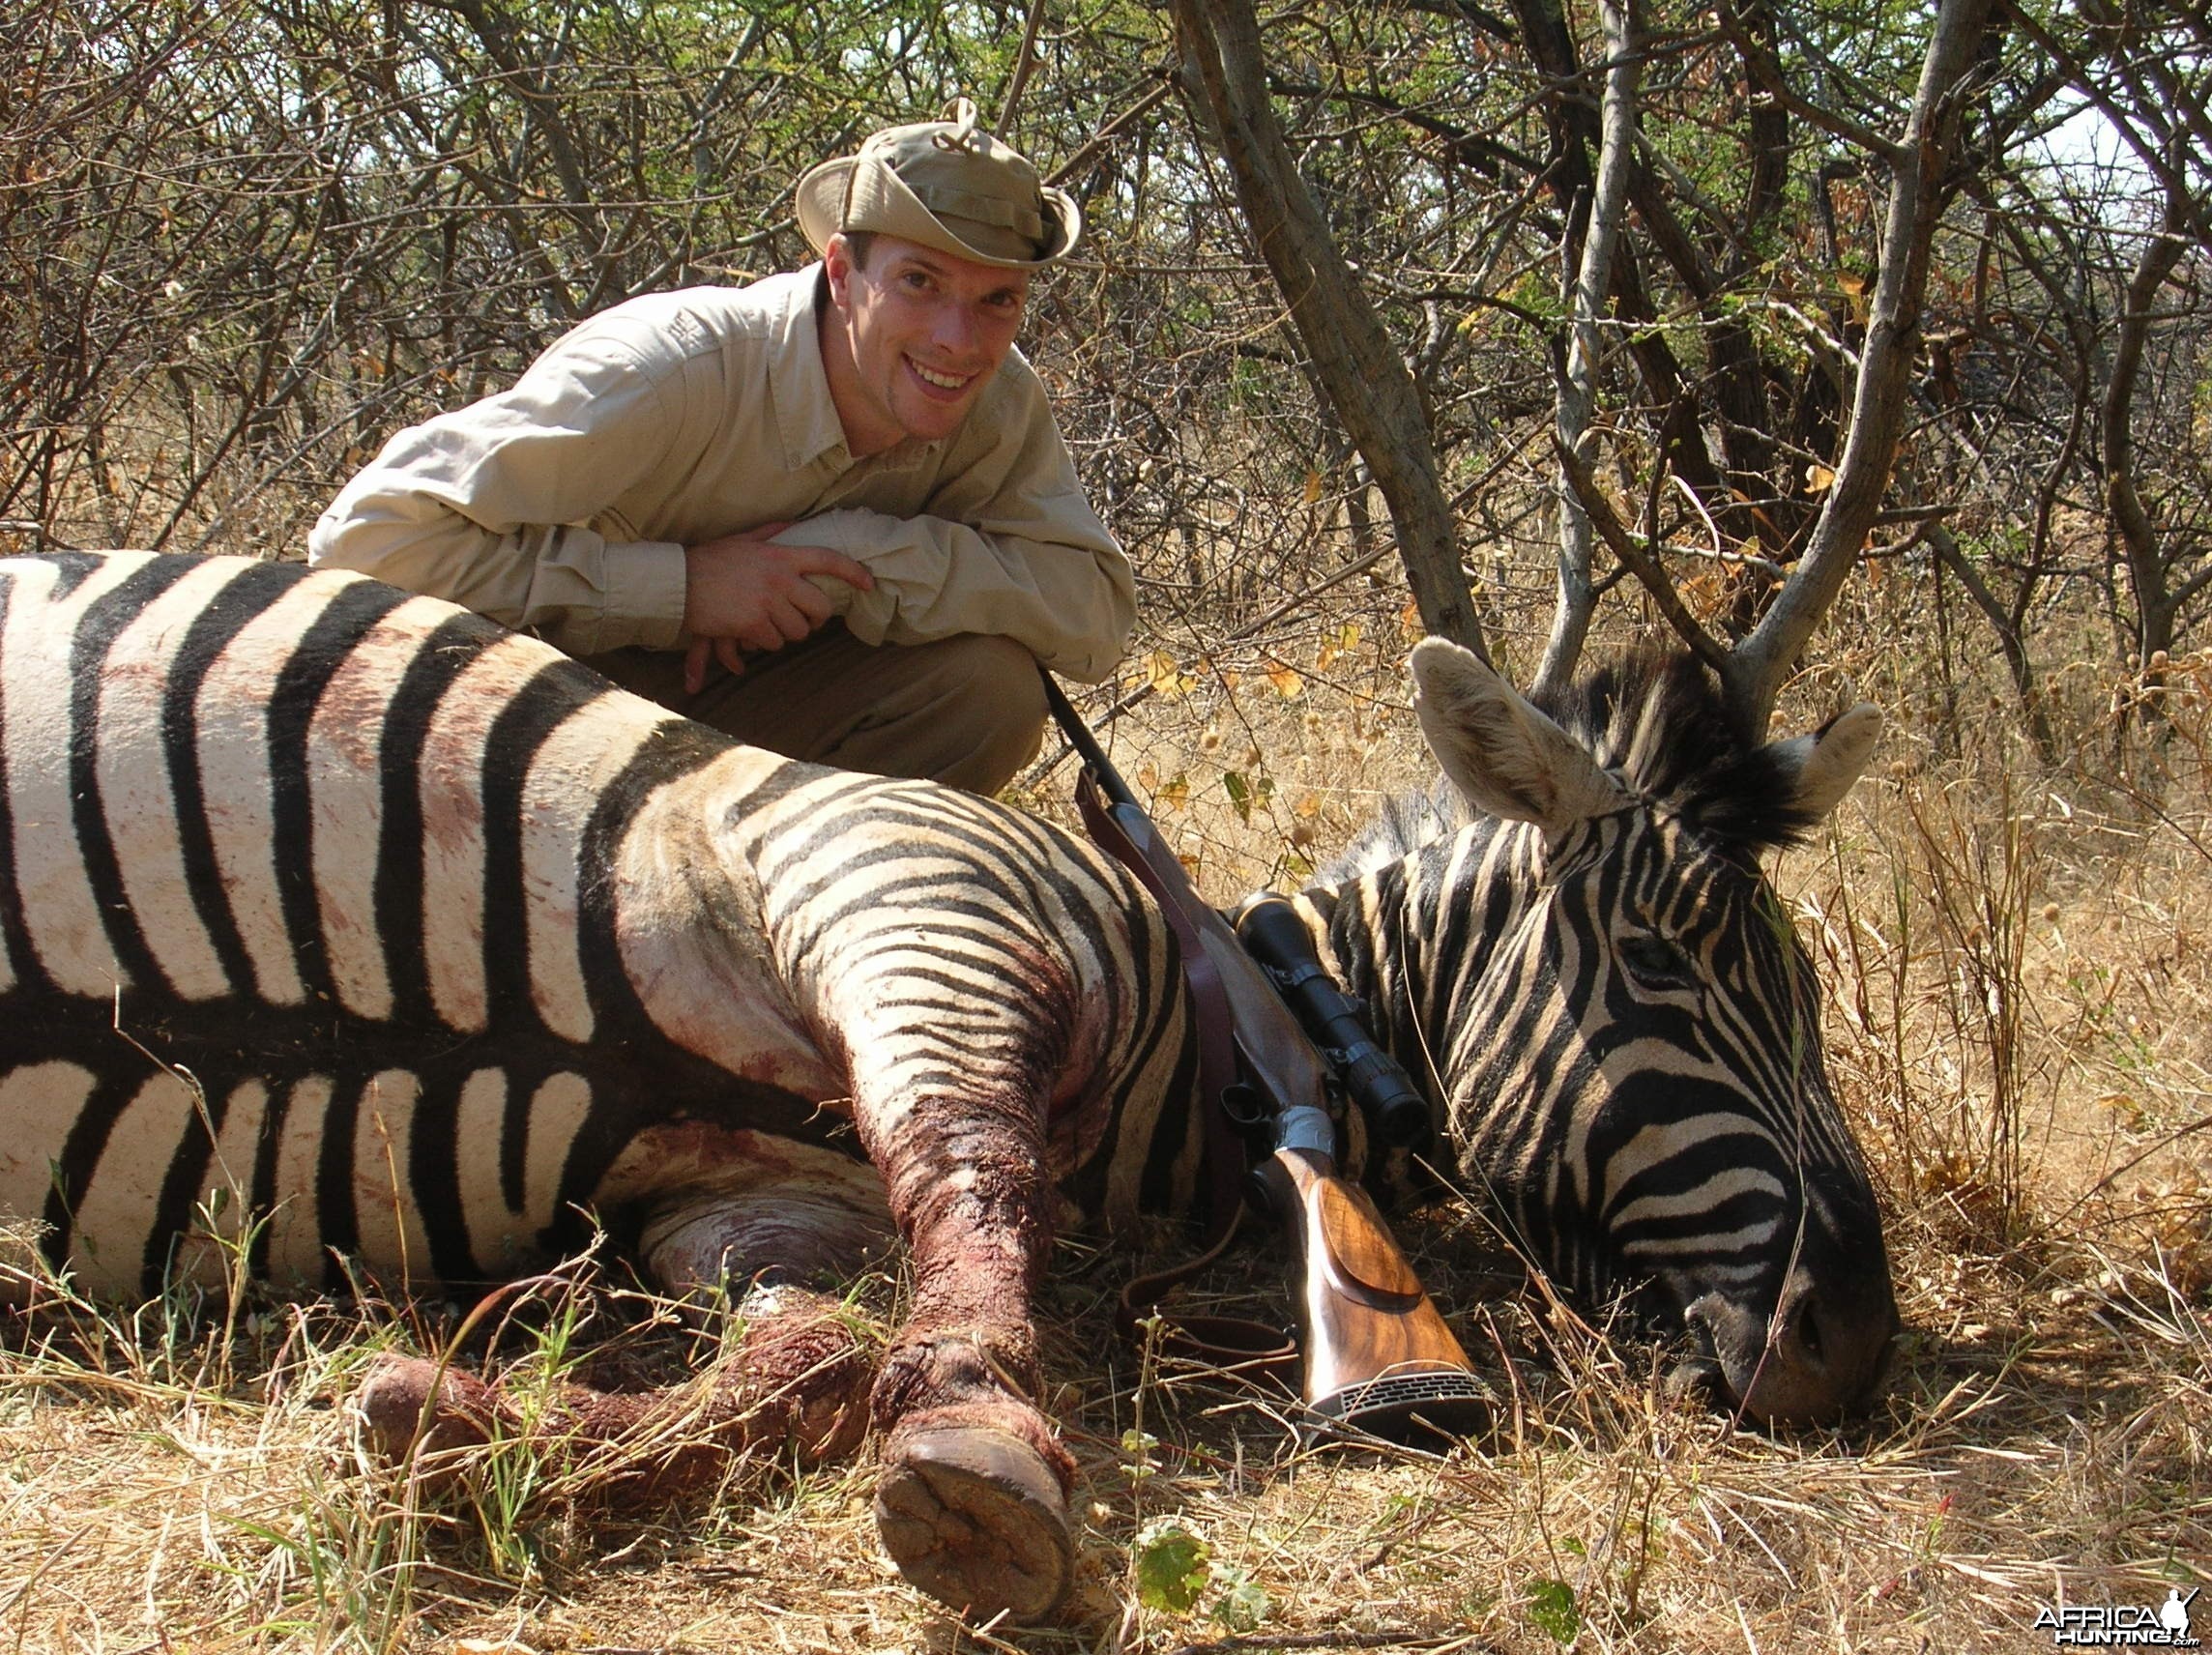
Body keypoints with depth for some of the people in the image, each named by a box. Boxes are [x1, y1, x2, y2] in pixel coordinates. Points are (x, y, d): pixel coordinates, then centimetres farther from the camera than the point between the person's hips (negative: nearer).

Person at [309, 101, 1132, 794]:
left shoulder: (997, 402, -14)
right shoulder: (674, 368, -29)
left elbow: (1095, 611, -21)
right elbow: (369, 535, -32)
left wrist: (853, 554, -30)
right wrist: (680, 584, -34)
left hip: (735, 711, 4)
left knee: (989, 688, -21)